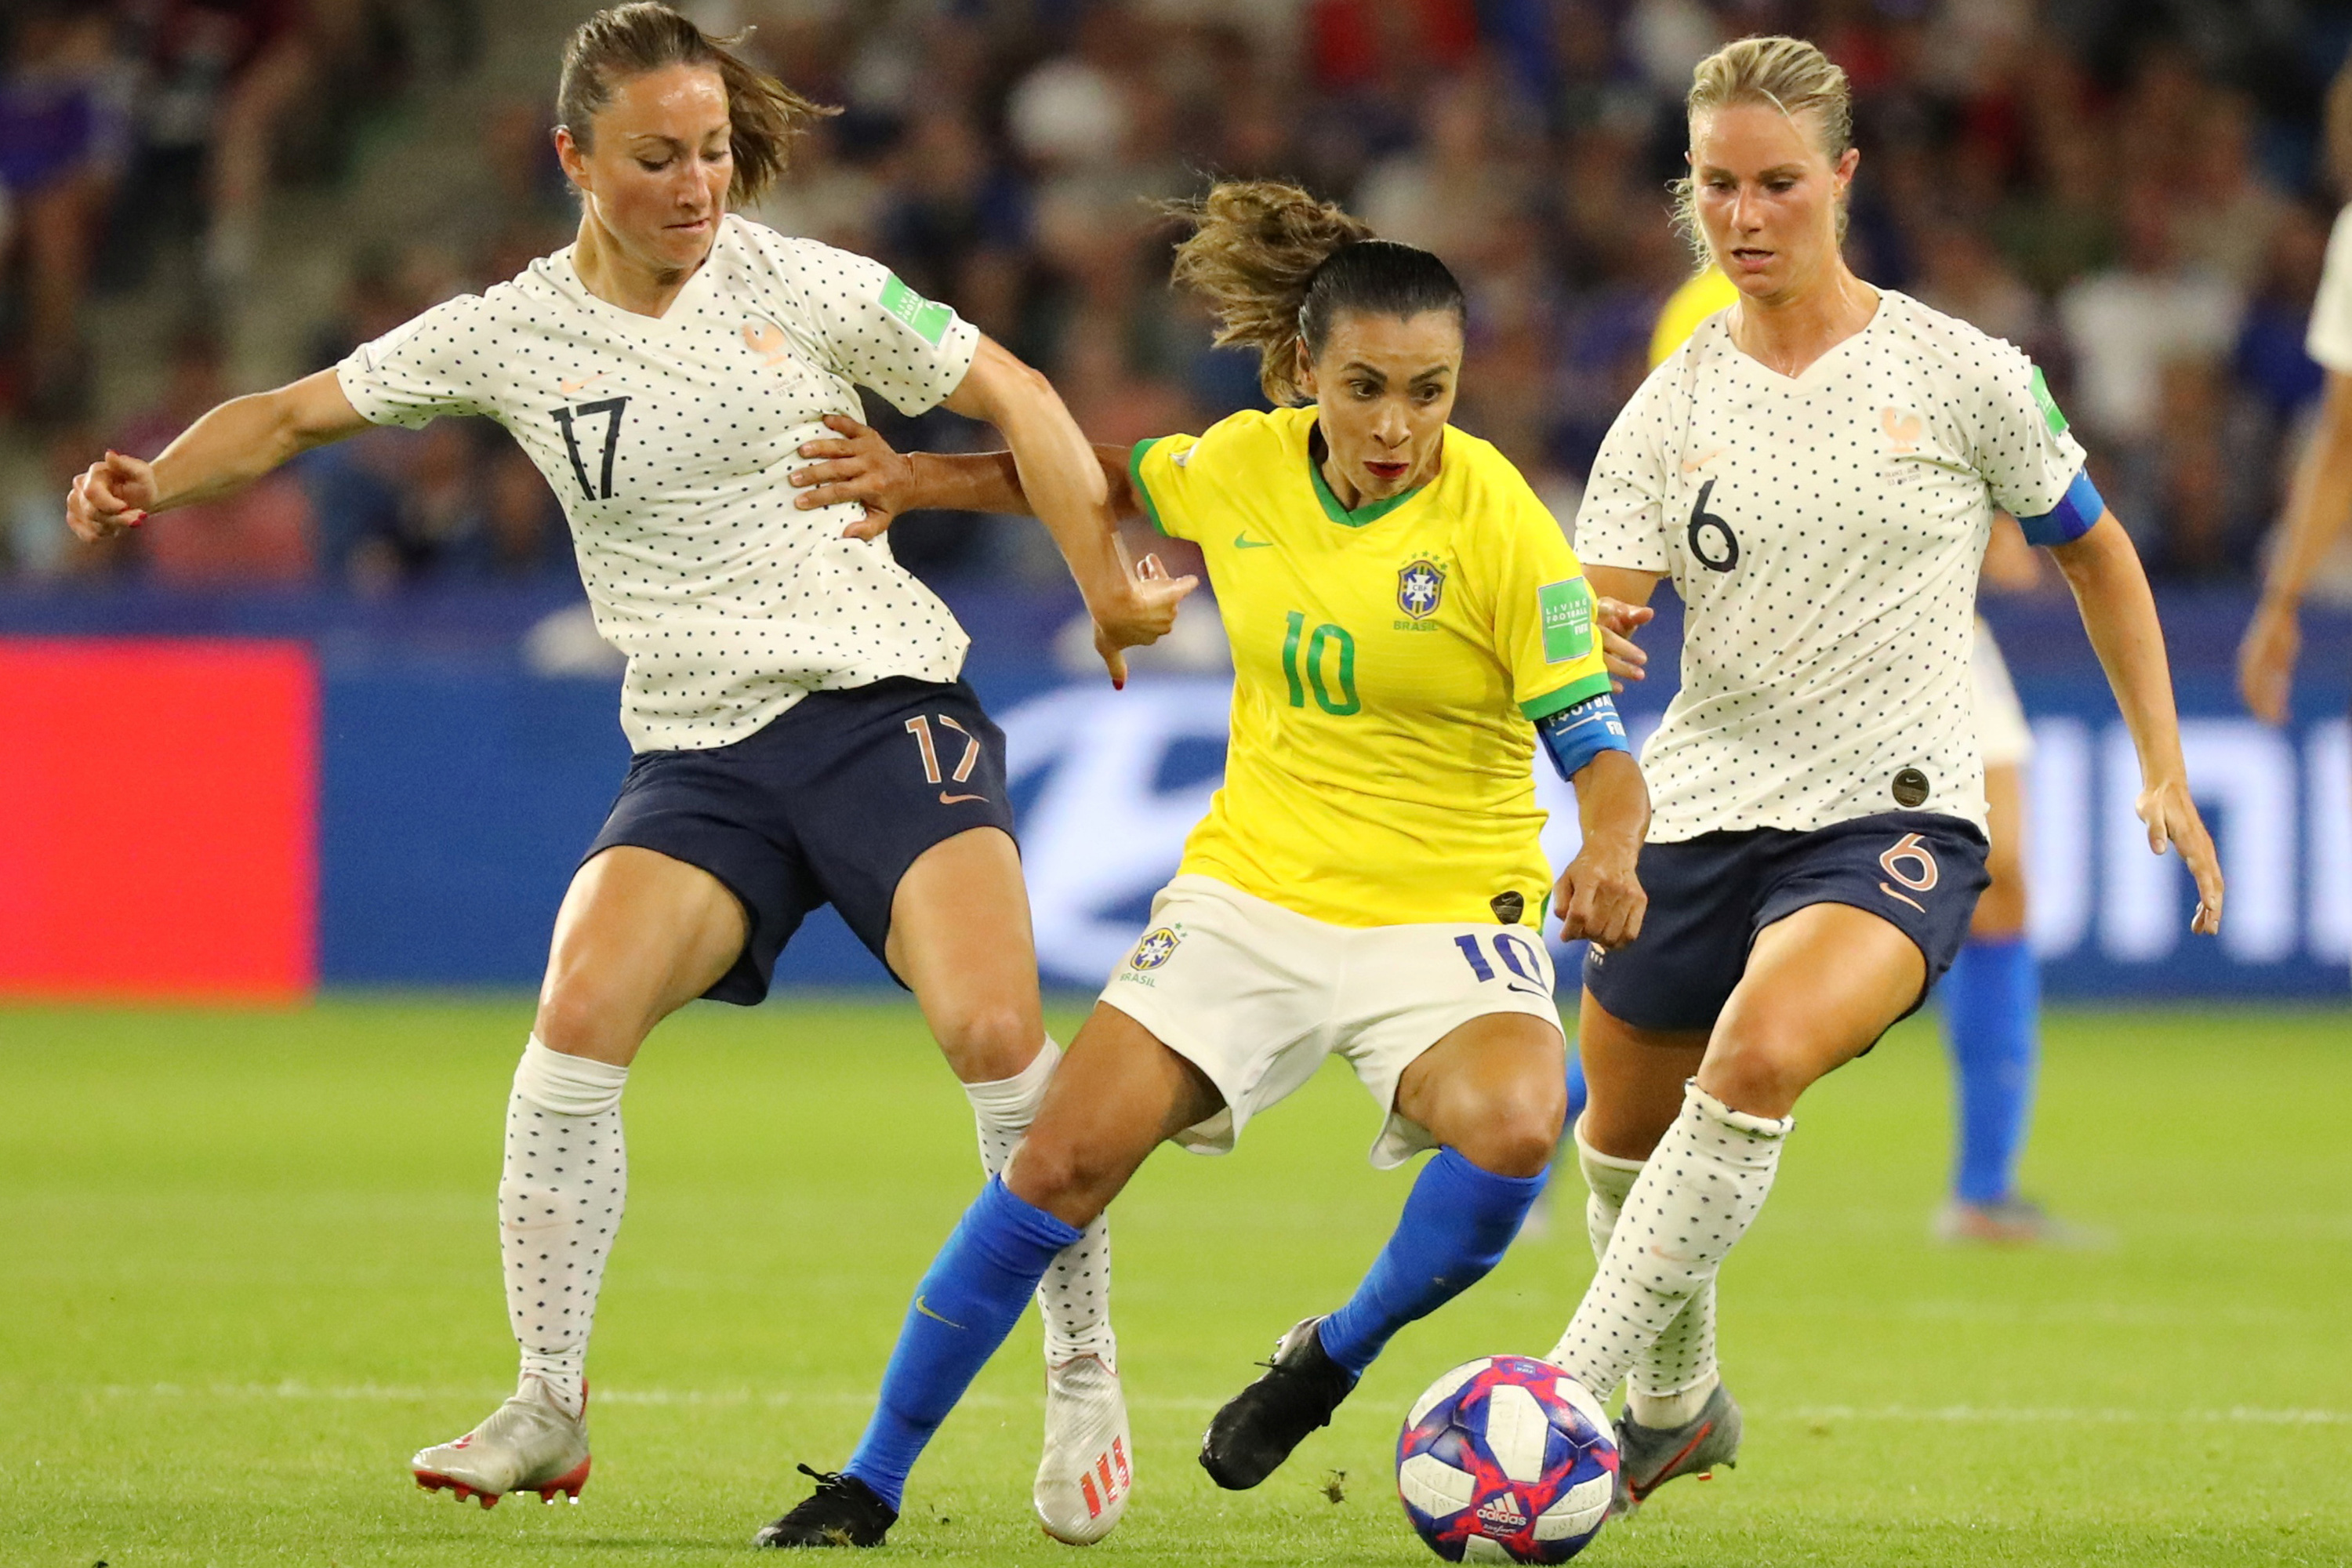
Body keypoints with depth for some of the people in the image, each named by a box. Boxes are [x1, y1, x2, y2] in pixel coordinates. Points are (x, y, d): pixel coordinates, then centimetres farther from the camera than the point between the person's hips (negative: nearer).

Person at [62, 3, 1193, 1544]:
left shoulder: (804, 288, -2)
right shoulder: (511, 333, 3)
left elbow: (1013, 395, 4)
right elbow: (302, 410, 11)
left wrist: (1108, 582, -4)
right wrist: (157, 480, -6)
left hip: (890, 706, -2)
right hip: (700, 753, 2)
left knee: (996, 1032, -21)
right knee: (579, 1014, -21)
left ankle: (1084, 1378, 0)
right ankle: (549, 1409, -7)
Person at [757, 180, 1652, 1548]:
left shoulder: (1497, 525, -17)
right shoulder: (1245, 464, -4)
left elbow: (1600, 752, -17)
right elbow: (1113, 479, 20)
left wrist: (1610, 856, -38)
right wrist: (925, 479, 12)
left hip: (1445, 913, -3)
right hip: (1255, 885, 3)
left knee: (1515, 1129, -33)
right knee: (1064, 1162, -8)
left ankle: (1336, 1358, -4)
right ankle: (873, 1482, 5)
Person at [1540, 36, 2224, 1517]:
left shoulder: (1960, 376, -3)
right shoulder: (1668, 412, 2)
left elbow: (2098, 557, 10)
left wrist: (2164, 774, 7)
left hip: (1896, 814, -4)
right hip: (1699, 807, 4)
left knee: (1758, 1056, -32)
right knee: (1622, 1134, 15)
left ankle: (1574, 1394, -30)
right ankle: (1674, 1410, 44)